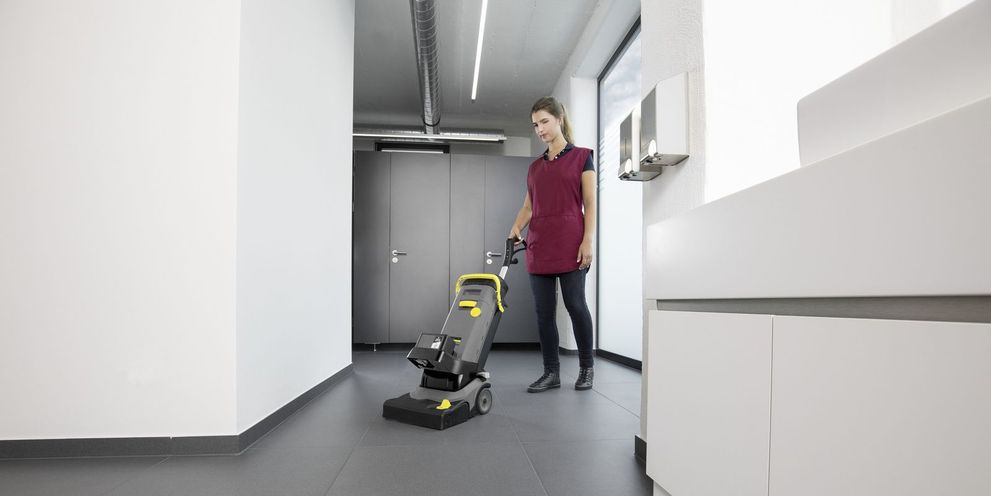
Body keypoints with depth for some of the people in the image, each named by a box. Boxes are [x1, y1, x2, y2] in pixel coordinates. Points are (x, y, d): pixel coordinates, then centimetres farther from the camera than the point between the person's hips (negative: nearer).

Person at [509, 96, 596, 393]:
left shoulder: (581, 156, 3)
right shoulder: (535, 166, 17)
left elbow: (590, 203, -3)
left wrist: (588, 240, -12)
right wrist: (516, 227, -1)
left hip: (569, 242, -5)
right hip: (539, 245, 5)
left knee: (575, 304, -3)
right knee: (544, 311, 4)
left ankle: (586, 368, 15)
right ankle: (551, 372, 13)